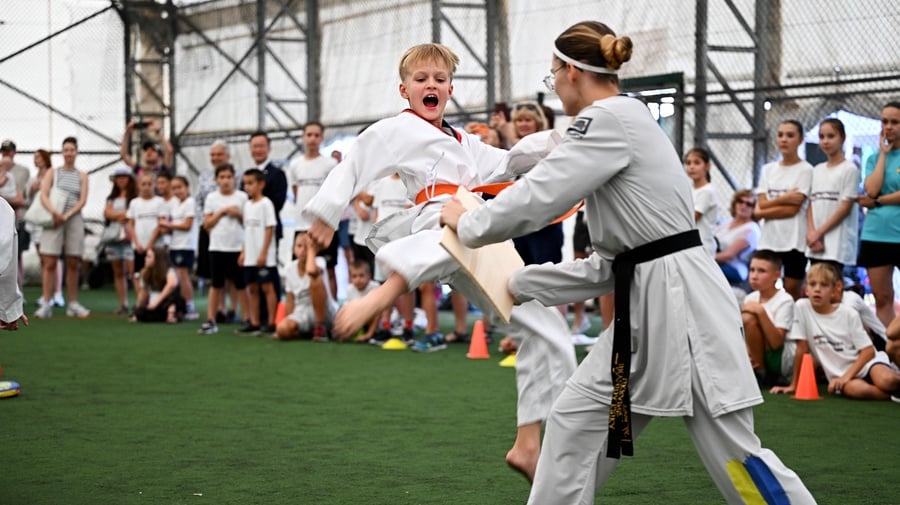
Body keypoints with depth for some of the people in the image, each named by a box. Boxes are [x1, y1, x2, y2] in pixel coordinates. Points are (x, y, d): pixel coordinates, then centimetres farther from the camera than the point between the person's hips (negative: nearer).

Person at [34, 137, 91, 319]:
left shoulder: (82, 176, 11)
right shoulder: (53, 172, 8)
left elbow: (82, 200, 2)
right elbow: (43, 195, -3)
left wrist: (67, 215, -13)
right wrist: (54, 212, -20)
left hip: (74, 220, 2)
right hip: (54, 221, -2)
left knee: (73, 264, 4)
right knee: (49, 263, -8)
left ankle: (73, 304, 11)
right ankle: (46, 304, -7)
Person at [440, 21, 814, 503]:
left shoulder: (610, 119, -12)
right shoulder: (623, 121, 18)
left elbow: (538, 196, -16)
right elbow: (609, 264, 20)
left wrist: (467, 222, 3)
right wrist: (518, 284, 22)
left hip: (681, 304, -10)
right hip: (645, 306, 10)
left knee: (731, 454, -5)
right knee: (574, 422, 10)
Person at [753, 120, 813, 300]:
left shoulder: (805, 170, -3)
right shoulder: (768, 169, 13)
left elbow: (793, 209, -10)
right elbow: (762, 204, 3)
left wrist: (763, 211, -7)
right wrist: (785, 198, -11)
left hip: (794, 240, -4)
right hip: (769, 239, 4)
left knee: (792, 291, -2)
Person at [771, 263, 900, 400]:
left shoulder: (849, 315, -6)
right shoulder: (802, 307, -5)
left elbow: (868, 351, -6)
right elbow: (802, 349, 0)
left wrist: (847, 375, -18)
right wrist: (794, 385, 1)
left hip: (865, 362, -1)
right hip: (840, 374, 1)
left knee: (886, 381, -36)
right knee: (854, 389, -36)